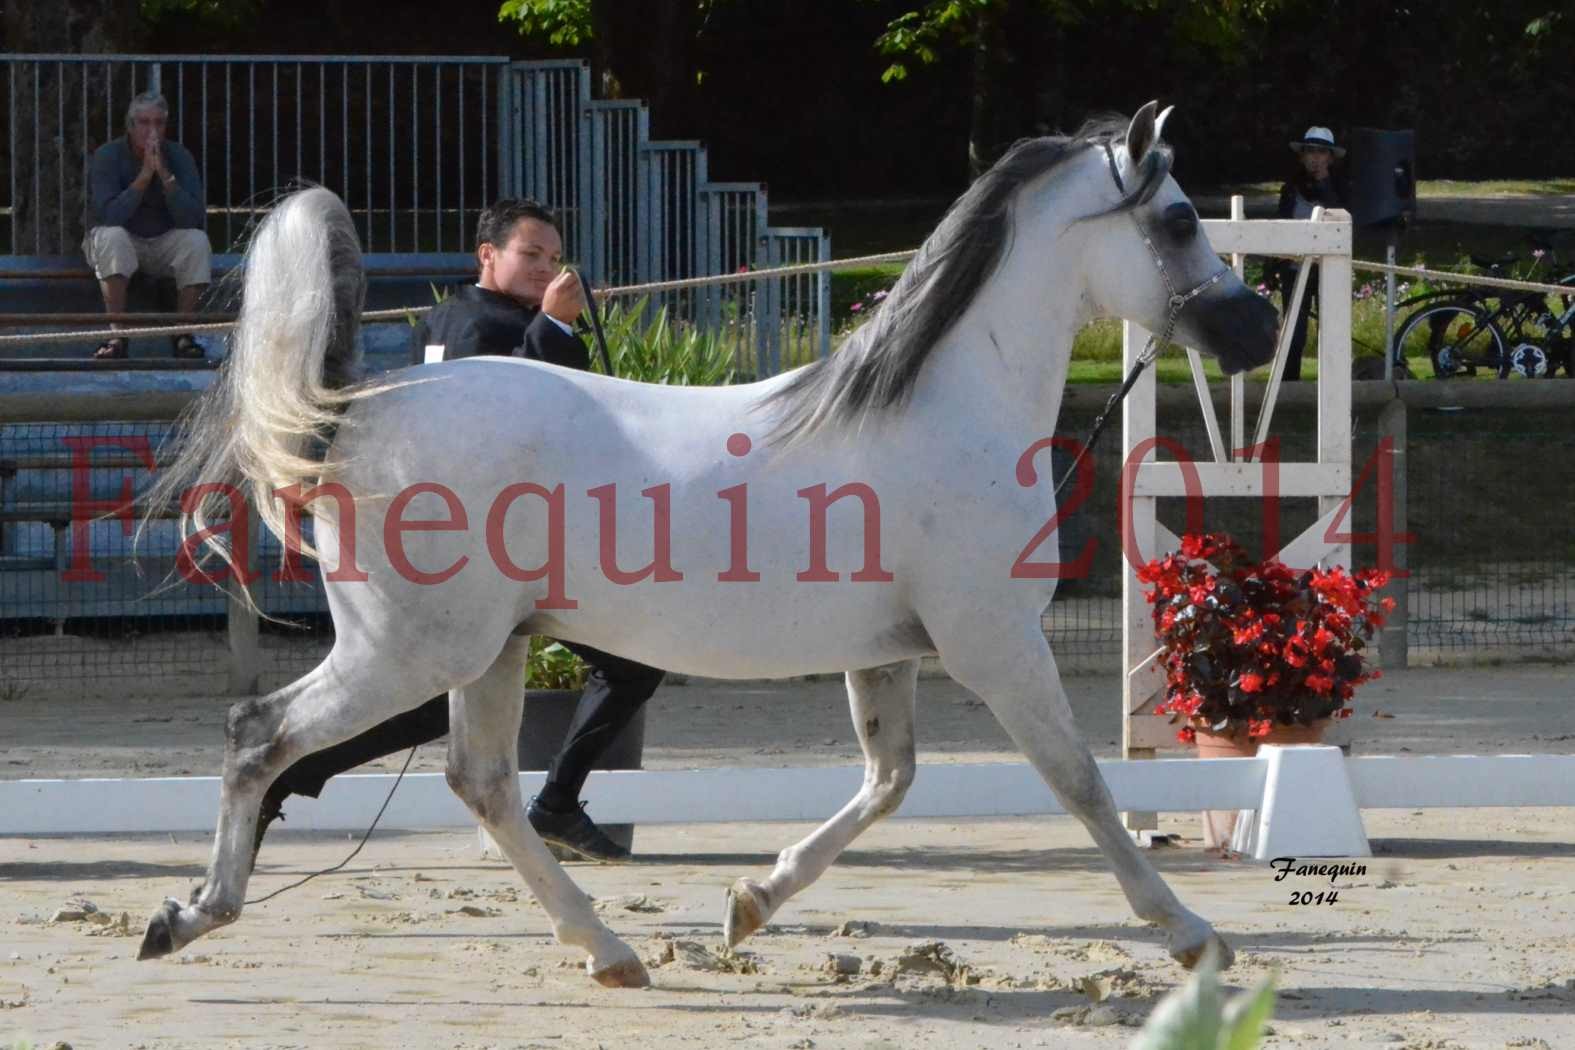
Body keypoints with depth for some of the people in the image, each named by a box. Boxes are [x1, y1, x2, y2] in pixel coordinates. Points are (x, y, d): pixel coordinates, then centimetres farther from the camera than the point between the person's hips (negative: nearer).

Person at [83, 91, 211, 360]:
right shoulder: (108, 156, -14)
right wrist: (144, 175, -30)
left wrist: (164, 173, -28)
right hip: (123, 242, -2)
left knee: (197, 241, -27)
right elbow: (108, 216, -28)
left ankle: (184, 335, -22)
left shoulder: (179, 156, -8)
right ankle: (117, 335, -35)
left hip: (165, 244, 2)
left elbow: (193, 219, -20)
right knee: (111, 236, -35)